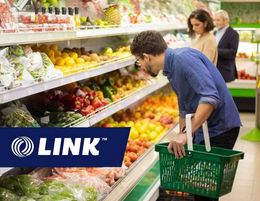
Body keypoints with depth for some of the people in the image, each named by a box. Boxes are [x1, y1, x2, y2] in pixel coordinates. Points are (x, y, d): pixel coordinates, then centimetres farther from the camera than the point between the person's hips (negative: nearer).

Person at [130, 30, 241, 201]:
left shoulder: (184, 58, -20)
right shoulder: (171, 68, 10)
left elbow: (211, 97, -32)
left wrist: (186, 135, -31)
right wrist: (180, 139, 24)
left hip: (219, 128, -9)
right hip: (202, 129, 9)